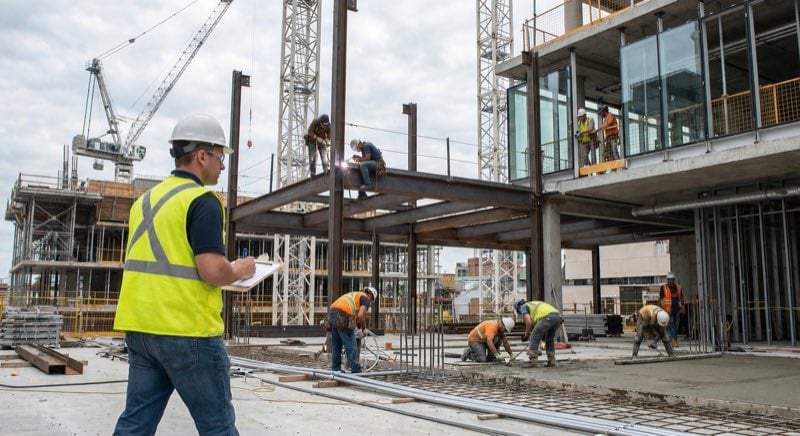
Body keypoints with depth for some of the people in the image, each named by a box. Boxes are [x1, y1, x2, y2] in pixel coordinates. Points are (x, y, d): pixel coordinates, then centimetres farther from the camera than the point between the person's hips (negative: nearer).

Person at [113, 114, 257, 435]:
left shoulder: (146, 199, 14)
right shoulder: (202, 200, -11)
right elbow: (213, 271, -21)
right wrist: (239, 271, -1)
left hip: (140, 328, 8)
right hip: (187, 330, -8)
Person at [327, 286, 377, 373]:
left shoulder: (353, 294, 31)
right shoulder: (365, 298, 7)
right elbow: (360, 315, -8)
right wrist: (363, 329, 6)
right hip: (343, 318, -8)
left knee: (336, 345, 16)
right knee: (351, 346, -1)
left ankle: (336, 369, 21)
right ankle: (356, 371, 3)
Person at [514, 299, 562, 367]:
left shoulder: (523, 307, 17)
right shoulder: (536, 304, 41)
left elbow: (529, 322, 1)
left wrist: (526, 335, 14)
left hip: (547, 318, -8)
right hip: (558, 316, 8)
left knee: (534, 338, 3)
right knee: (549, 339, 25)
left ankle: (532, 363, 2)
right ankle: (551, 361, 22)